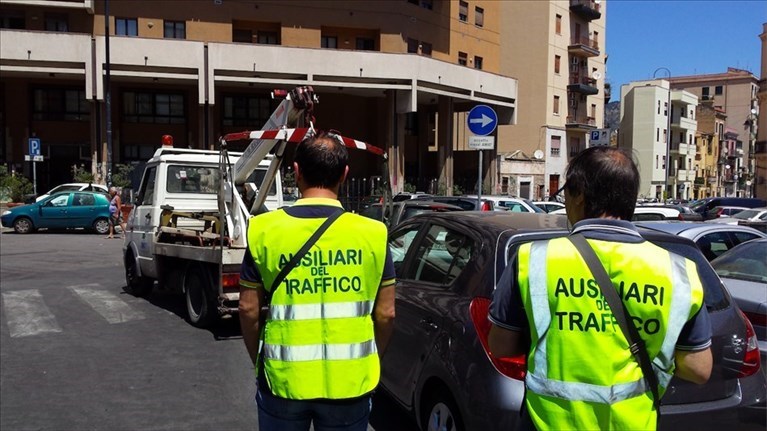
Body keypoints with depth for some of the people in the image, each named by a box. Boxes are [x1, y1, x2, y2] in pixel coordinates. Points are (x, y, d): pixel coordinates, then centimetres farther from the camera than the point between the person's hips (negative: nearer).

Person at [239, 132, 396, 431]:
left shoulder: (265, 230, -7)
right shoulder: (372, 233, -7)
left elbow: (249, 309, 0)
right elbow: (385, 314, -1)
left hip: (283, 379, 0)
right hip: (350, 381, 0)